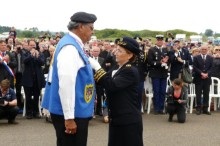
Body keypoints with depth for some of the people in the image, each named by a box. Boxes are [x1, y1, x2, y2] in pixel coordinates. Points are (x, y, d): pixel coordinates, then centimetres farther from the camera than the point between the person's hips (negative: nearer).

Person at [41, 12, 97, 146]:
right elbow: (66, 83, -25)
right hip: (71, 113, -10)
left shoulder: (74, 45, 11)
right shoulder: (70, 47, -19)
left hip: (76, 111, 10)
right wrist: (69, 117, -24)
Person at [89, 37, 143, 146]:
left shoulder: (131, 71, -14)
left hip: (129, 121, -8)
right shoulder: (117, 70, 13)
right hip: (116, 119, 8)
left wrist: (97, 67, -22)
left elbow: (112, 86, -26)